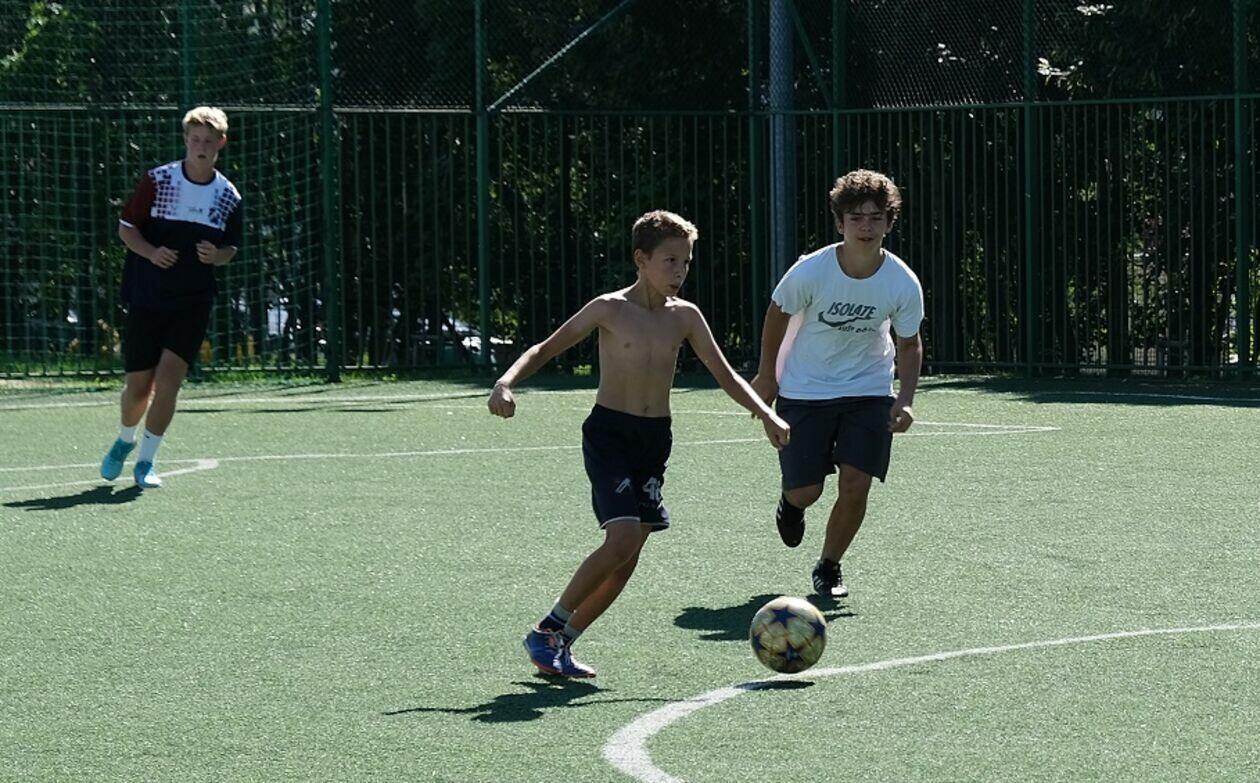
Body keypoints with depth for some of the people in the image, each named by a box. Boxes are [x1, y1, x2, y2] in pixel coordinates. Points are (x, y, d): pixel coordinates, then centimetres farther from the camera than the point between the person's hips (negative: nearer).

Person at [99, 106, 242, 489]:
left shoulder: (229, 197, 3)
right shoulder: (156, 181, -5)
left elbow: (230, 249, 13)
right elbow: (126, 227, 1)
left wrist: (216, 256, -10)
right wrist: (151, 252, -18)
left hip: (193, 303, 1)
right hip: (147, 299, -1)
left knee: (167, 379, -13)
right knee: (138, 386, 4)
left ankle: (146, 461, -1)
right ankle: (125, 441, 35)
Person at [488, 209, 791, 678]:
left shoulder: (684, 317, 4)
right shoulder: (610, 309, -7)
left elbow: (725, 376, 9)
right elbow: (546, 349, -1)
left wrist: (766, 415, -5)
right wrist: (506, 383, -17)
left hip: (655, 440, 5)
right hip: (609, 433, -5)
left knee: (626, 560, 1)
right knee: (623, 538, -20)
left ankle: (562, 642, 13)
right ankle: (547, 631, -7)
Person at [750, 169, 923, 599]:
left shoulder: (903, 284, -17)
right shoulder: (811, 271, -22)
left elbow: (909, 344, -1)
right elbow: (777, 314, -3)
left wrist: (905, 400, -15)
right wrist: (766, 375, 5)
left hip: (868, 392, 1)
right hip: (804, 390, -1)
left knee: (855, 485, -10)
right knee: (806, 491, -2)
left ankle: (828, 567, 14)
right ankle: (790, 502, 38)